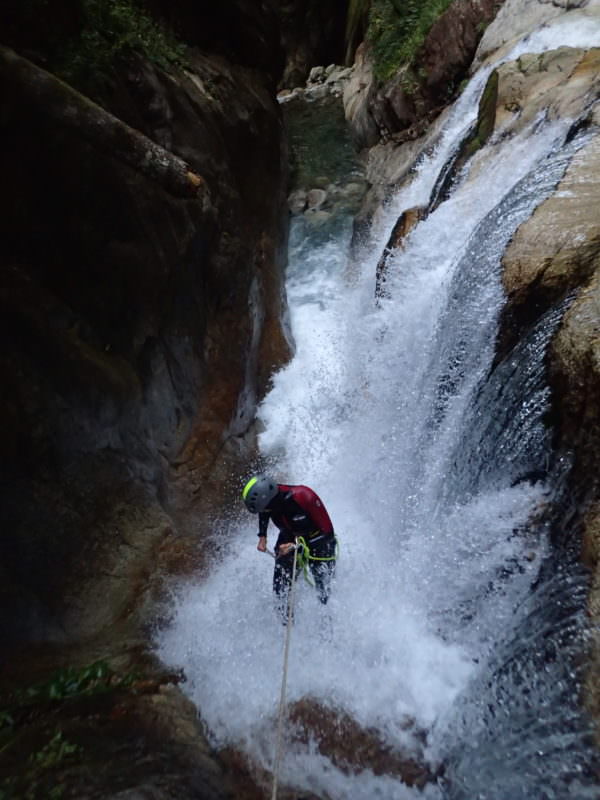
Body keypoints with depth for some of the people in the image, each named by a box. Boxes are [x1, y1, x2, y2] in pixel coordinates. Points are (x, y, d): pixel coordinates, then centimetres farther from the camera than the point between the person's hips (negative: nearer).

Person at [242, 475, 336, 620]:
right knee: (281, 590, -5)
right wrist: (262, 536, -6)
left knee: (325, 599, -5)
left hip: (319, 544, -4)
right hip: (289, 540, 4)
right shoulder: (268, 495, -21)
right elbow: (263, 514, 7)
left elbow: (327, 533, -29)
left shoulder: (303, 497, -36)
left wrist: (294, 546, -32)